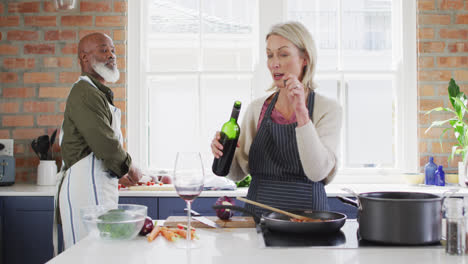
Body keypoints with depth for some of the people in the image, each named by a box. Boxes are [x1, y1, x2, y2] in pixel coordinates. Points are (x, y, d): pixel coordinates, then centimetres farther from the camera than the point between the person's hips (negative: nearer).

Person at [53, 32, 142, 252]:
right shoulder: (85, 94, -13)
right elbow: (105, 143, -20)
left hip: (99, 191, 10)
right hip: (86, 192, -10)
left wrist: (118, 174, 21)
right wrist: (129, 167, -4)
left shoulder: (98, 94, 22)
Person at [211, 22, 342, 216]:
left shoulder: (328, 109, -1)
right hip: (258, 212, 2)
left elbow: (317, 172, -14)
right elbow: (238, 172, 12)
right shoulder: (256, 108, 9)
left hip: (306, 215, -2)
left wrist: (301, 111, -18)